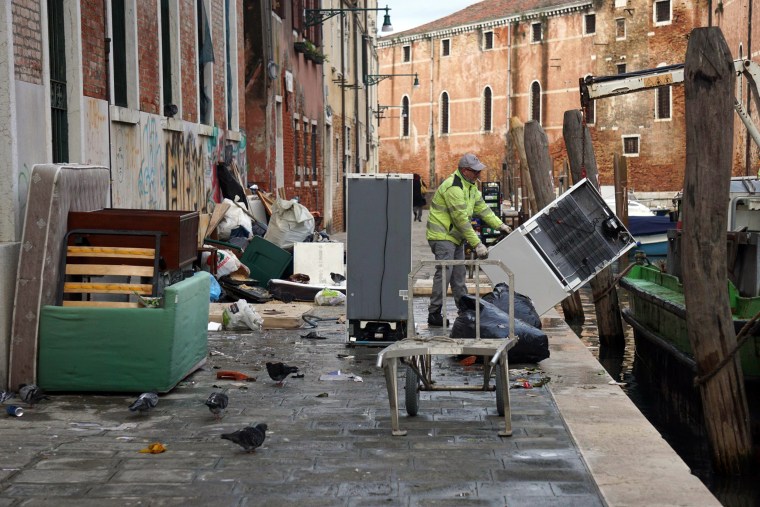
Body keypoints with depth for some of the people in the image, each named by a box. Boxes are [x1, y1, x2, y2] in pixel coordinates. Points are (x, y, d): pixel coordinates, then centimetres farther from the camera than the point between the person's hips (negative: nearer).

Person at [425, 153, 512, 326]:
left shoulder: (470, 185, 10)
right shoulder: (453, 187, -23)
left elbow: (481, 207, 18)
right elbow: (461, 220, -25)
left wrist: (500, 225, 9)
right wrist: (477, 244, -23)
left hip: (455, 237, 10)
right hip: (442, 236, -10)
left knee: (459, 274, 13)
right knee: (444, 272, -14)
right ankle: (434, 314, -12)